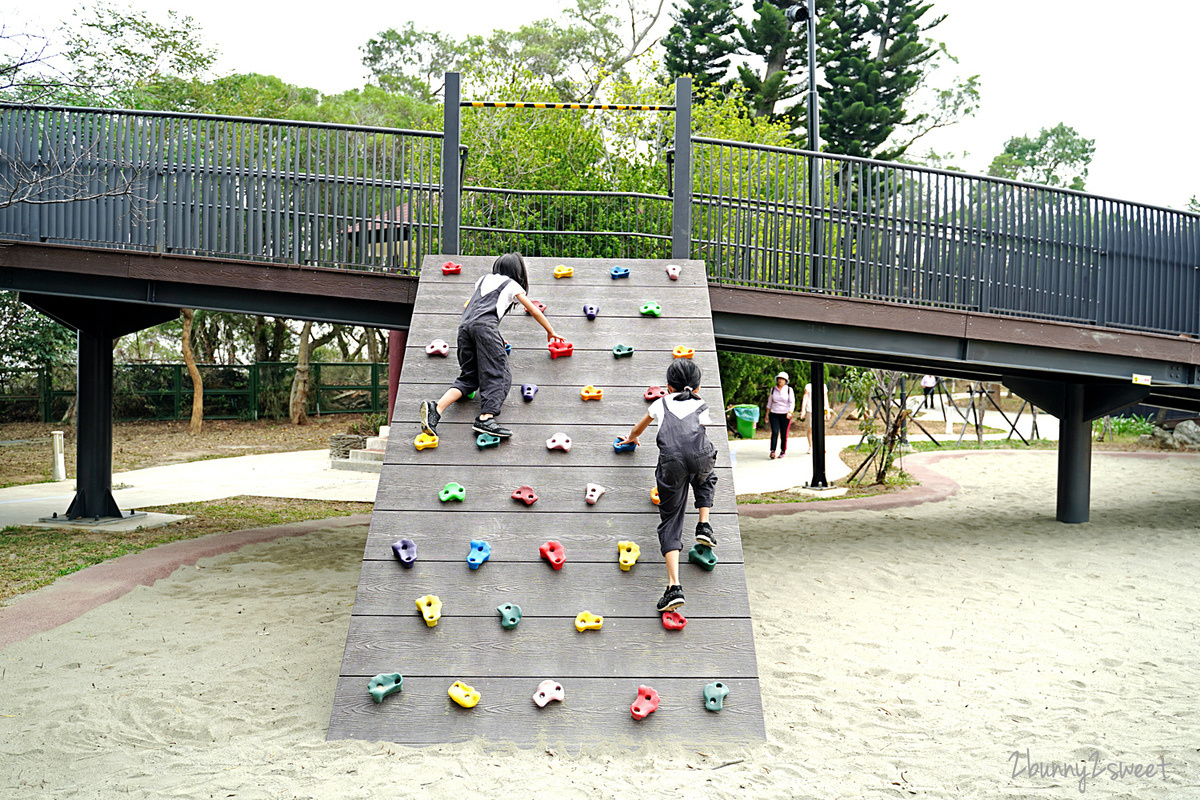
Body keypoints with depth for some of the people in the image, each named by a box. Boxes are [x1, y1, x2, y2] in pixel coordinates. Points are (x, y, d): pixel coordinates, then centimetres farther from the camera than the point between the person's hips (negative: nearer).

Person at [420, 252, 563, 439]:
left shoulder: (484, 279, 34)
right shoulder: (512, 285, 20)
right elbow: (535, 312, 23)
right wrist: (551, 333, 35)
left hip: (464, 326, 6)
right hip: (485, 325, -6)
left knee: (468, 376, 5)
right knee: (498, 374, -10)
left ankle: (436, 409, -16)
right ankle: (486, 418, -32)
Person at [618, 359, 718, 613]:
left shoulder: (661, 404, 33)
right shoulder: (701, 406, 32)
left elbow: (640, 425, 51)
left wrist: (632, 437, 73)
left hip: (672, 463, -1)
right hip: (701, 458, 1)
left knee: (670, 521, 4)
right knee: (705, 480, 39)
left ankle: (674, 587, -7)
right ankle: (704, 526, 19)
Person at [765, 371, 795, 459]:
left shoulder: (789, 390, 2)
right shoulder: (773, 390, 10)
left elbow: (792, 402, -2)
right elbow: (769, 403, 17)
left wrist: (790, 412, -17)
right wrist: (767, 414, 15)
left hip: (785, 415, -1)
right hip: (774, 414, 1)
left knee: (784, 434, 1)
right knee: (774, 432, -11)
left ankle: (783, 451, 13)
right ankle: (772, 451, -15)